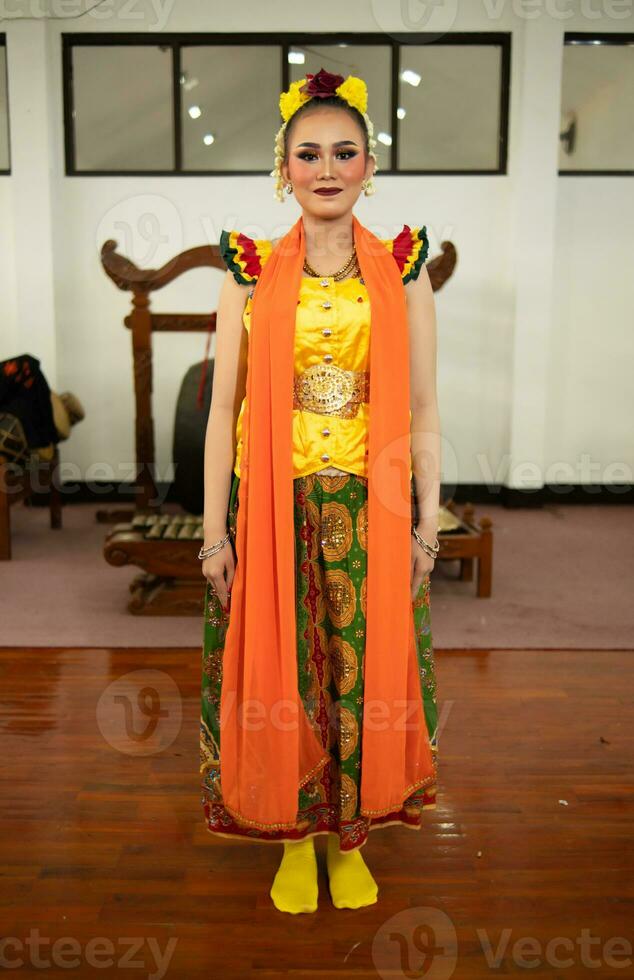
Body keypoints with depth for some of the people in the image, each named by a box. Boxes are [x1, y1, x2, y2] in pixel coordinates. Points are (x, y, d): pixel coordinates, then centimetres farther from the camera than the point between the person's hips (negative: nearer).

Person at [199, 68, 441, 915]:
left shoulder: (403, 268, 4)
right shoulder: (251, 272, 3)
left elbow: (423, 409, 3)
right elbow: (223, 409, 1)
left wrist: (427, 522, -1)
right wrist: (215, 531, -3)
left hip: (372, 510, 1)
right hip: (274, 506, 0)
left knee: (368, 671, 9)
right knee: (279, 670, 9)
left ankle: (351, 835, 33)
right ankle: (296, 837, 33)